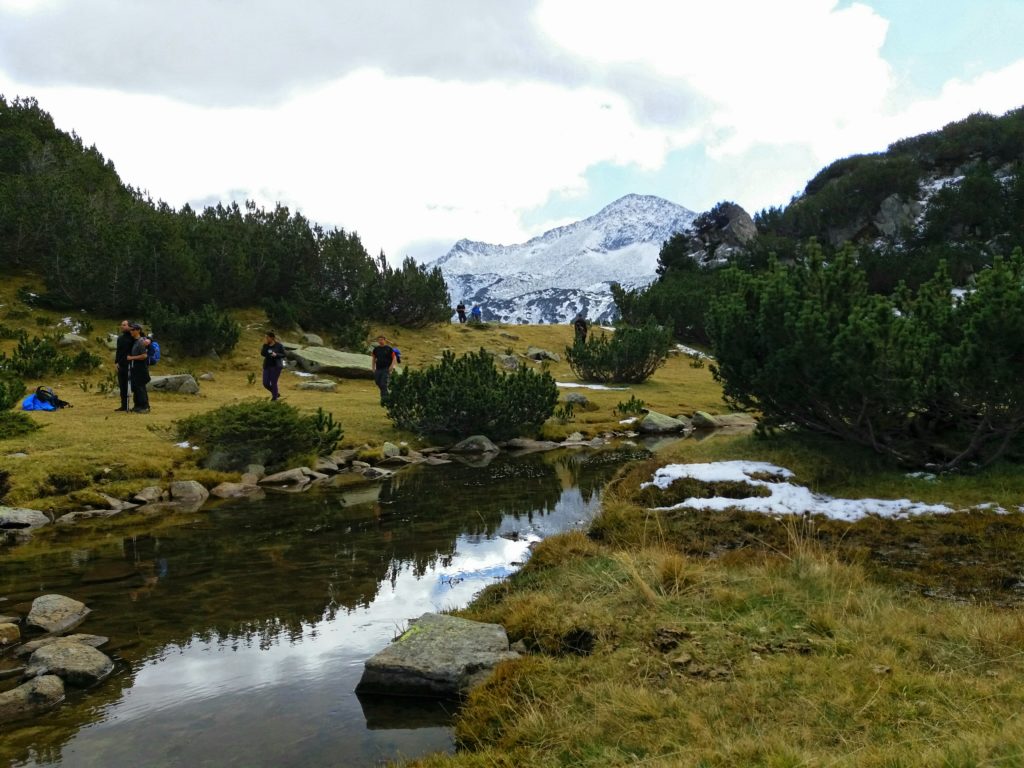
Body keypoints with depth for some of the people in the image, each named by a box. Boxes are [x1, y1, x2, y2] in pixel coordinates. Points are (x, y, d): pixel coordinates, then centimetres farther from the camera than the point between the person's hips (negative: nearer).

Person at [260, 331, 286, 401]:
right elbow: (263, 354, -9)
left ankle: (275, 398, 13)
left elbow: (283, 355, -5)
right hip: (267, 366, 5)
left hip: (276, 366, -5)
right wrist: (265, 345, -16)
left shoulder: (279, 345, -9)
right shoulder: (266, 345, 2)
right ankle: (276, 394, 27)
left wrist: (276, 354, -22)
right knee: (266, 383, 3)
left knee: (273, 383, -4)